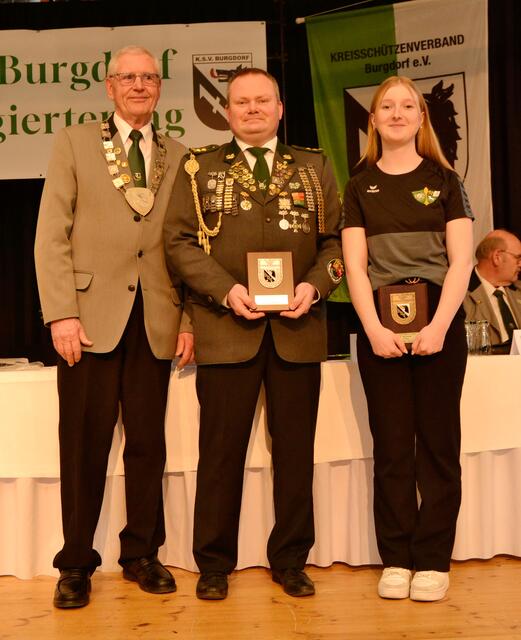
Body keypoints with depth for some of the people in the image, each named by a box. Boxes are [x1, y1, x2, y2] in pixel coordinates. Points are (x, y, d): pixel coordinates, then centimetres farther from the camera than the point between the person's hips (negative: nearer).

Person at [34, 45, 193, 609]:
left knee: (148, 443, 7)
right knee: (84, 445, 3)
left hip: (155, 320, 2)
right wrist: (61, 313, -9)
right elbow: (51, 234, 0)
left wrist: (188, 319, 1)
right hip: (91, 316, -2)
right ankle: (76, 564, 16)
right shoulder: (74, 144, 8)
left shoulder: (179, 157, 14)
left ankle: (141, 554, 22)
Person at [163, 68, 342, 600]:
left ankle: (290, 561, 21)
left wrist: (314, 285, -8)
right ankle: (214, 564, 16)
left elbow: (335, 240, 10)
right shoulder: (199, 168, 8)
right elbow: (179, 241, 0)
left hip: (298, 329, 2)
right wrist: (227, 291, -12)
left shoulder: (314, 169, 14)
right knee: (222, 451, 2)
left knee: (295, 451, 7)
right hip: (226, 329, -2)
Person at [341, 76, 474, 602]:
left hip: (438, 322, -1)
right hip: (380, 325, 1)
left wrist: (439, 326, -14)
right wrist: (374, 328, -11)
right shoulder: (360, 188, 11)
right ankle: (396, 559, 12)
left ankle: (432, 560, 10)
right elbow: (355, 266, 3)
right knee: (391, 445, 3)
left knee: (437, 443, 2)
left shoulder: (444, 181, 7)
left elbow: (461, 261, -1)